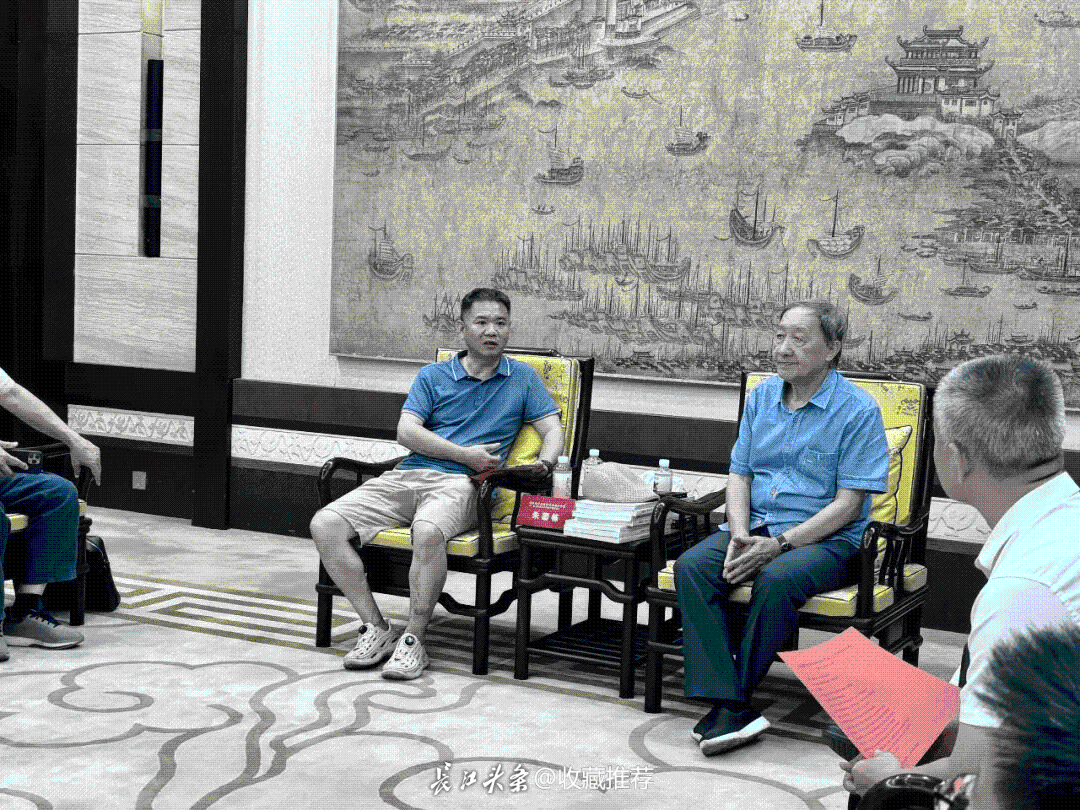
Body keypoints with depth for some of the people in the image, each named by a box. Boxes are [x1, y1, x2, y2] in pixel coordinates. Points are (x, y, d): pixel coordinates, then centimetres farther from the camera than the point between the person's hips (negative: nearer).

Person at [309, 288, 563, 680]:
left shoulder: (522, 378, 18)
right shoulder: (433, 376, 18)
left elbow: (552, 429, 10)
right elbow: (407, 431, 5)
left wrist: (544, 463, -13)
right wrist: (465, 454, -5)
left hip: (460, 484, -3)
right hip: (406, 475, 3)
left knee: (427, 533, -40)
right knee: (325, 524, -19)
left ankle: (413, 639, -24)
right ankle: (375, 628, -11)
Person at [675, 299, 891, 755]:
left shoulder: (857, 409, -6)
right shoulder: (762, 397, 13)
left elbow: (848, 503, -11)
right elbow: (739, 475, 12)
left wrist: (779, 544, -19)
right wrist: (740, 535, -7)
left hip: (826, 538, -5)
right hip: (756, 526, 5)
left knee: (776, 579, -36)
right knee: (691, 566, -23)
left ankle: (737, 693, -20)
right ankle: (729, 707, -30)